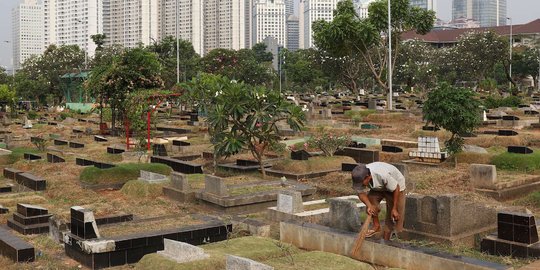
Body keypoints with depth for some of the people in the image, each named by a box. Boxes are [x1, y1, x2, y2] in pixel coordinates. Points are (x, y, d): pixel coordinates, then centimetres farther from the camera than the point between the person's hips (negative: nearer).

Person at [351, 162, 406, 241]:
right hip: (378, 187, 5)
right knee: (370, 199, -21)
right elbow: (361, 193, -17)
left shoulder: (383, 175, -42)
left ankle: (386, 240, 5)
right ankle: (376, 226, -3)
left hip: (396, 186, -5)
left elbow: (396, 189, -29)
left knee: (394, 215, -7)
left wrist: (394, 209, -22)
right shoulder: (360, 177, -28)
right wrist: (369, 205, -35)